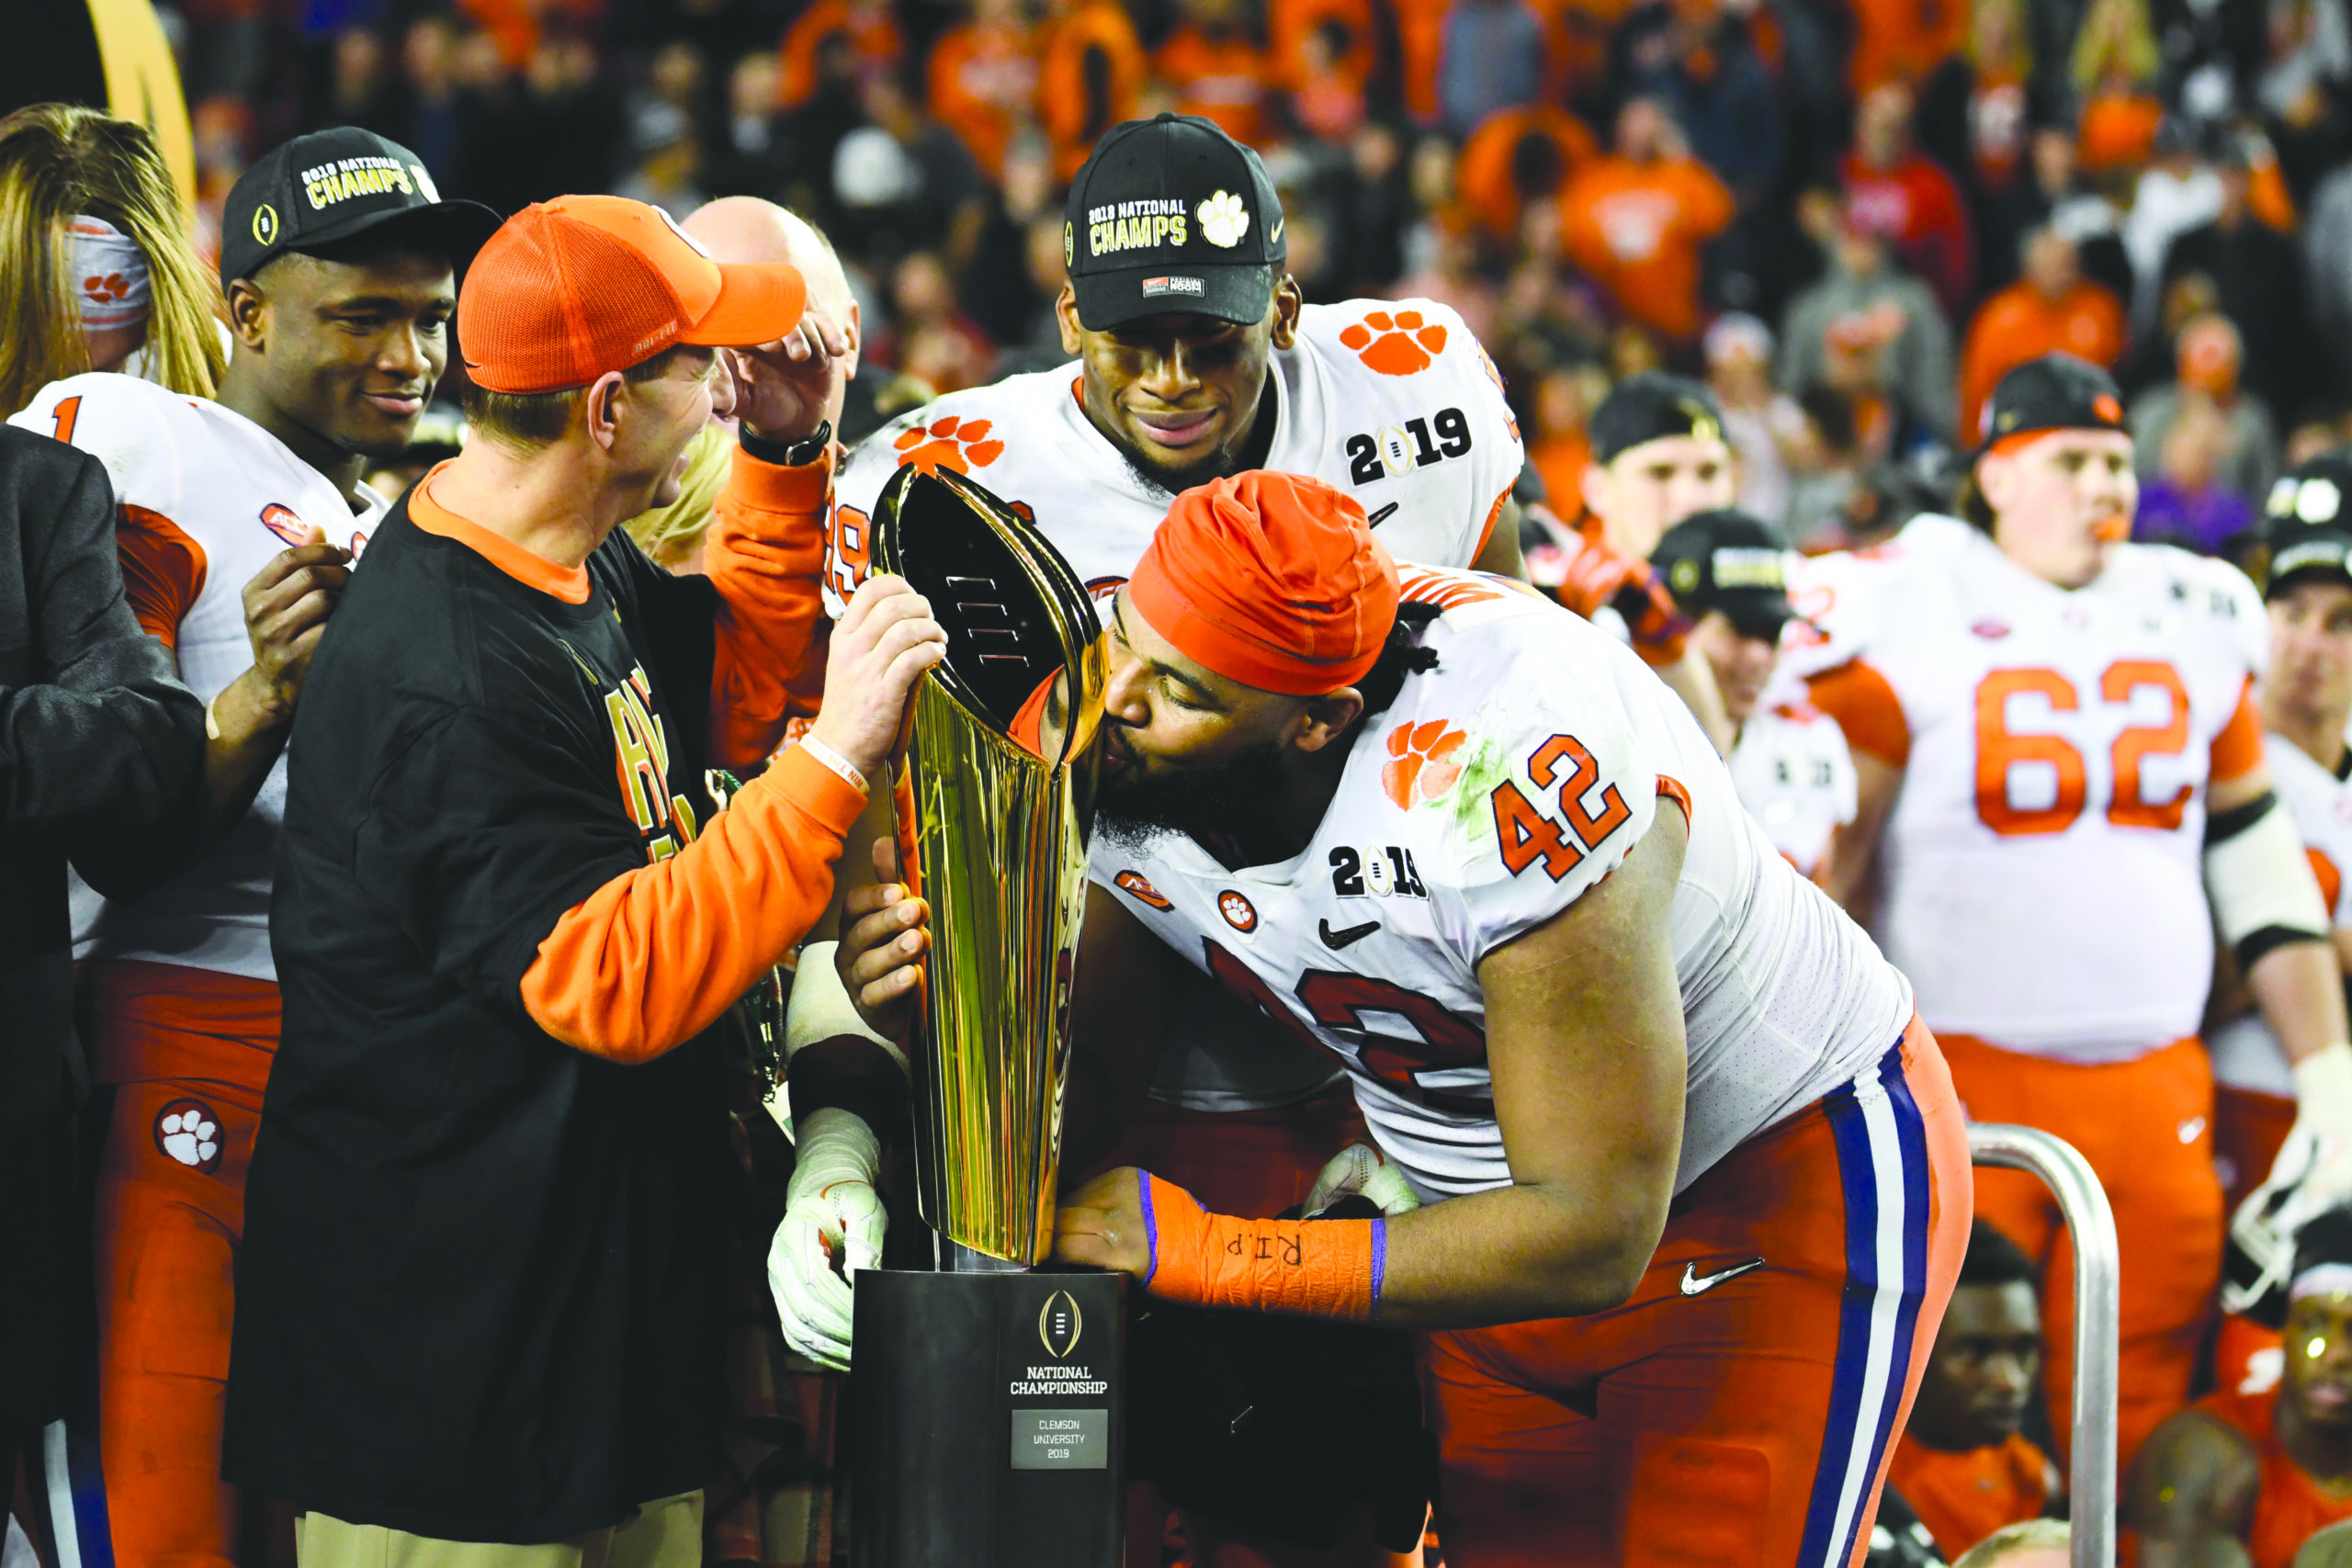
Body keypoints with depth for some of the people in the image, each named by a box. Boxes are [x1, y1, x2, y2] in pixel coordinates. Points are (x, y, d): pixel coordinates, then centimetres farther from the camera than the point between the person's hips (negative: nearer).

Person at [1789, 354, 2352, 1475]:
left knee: (2137, 1438, 1)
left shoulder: (2193, 622, 14)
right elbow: (1827, 863, -2)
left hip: (2158, 1082, 4)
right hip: (1965, 1079, -4)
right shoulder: (1908, 617, -2)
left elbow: (2258, 860, 19)